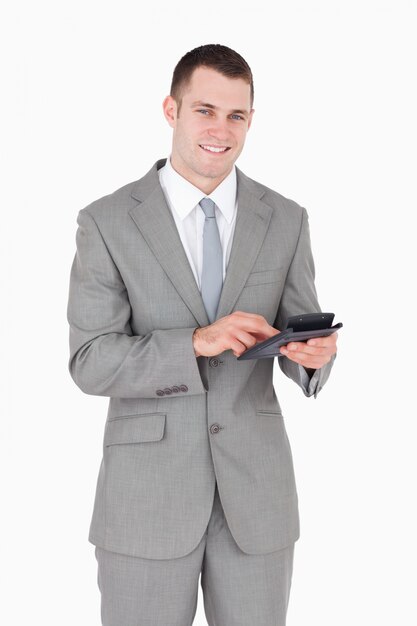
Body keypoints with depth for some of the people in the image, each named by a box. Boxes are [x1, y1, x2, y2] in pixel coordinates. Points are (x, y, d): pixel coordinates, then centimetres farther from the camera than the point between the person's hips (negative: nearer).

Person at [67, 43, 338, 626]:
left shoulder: (286, 221, 3)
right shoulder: (107, 223, -5)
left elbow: (300, 344, 5)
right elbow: (91, 363, -10)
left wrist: (315, 353, -20)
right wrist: (197, 343, -25)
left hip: (256, 489, 2)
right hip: (147, 491, -2)